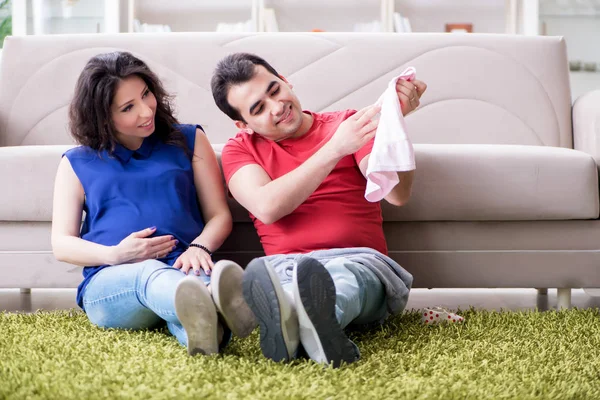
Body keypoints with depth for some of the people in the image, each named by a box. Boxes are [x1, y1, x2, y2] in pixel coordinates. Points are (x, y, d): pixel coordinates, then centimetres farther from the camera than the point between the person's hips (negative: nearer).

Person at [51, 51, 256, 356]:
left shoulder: (188, 140, 19)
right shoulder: (78, 163, 19)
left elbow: (220, 215, 15)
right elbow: (61, 243, 14)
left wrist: (199, 247, -10)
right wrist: (116, 255, -7)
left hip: (182, 268, 1)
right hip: (109, 282, -1)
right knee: (150, 274, -39)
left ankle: (203, 319, -76)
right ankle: (209, 307, -73)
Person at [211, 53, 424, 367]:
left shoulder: (348, 124, 17)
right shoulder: (240, 150, 16)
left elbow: (397, 194, 1)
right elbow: (267, 208, -7)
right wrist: (336, 149, -12)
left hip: (360, 260, 0)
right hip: (285, 267, 0)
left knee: (343, 277, -37)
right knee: (261, 273, -36)